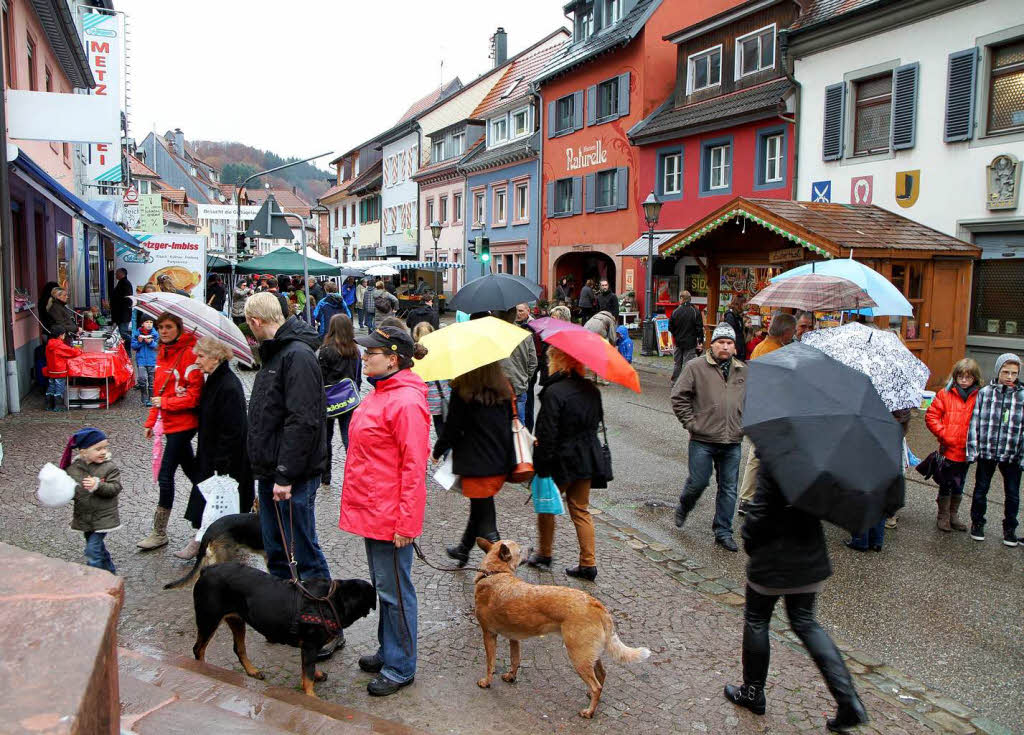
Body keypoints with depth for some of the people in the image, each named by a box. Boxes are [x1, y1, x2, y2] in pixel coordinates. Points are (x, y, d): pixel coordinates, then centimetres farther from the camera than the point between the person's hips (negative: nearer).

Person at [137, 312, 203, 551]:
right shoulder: (162, 353, 12)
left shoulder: (188, 354, -15)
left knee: (165, 475, -5)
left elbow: (195, 393, -19)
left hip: (183, 422, -9)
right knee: (191, 470, 17)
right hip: (169, 422, 9)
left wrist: (166, 402, -18)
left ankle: (159, 533, 4)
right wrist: (151, 421, 18)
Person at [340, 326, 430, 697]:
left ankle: (400, 667, 19)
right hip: (370, 510, 10)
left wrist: (406, 523, -22)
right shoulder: (380, 394, 10)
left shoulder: (407, 402, -21)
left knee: (394, 591, 4)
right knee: (382, 586, 21)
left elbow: (414, 466, -22)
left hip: (390, 516, -10)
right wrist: (358, 502, 20)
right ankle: (388, 651, 37)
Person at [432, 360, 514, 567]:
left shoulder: (462, 392, -15)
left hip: (476, 465, -7)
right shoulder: (504, 391, 2)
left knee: (484, 517, 1)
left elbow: (452, 428, -10)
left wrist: (437, 451, 8)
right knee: (480, 509, 25)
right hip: (502, 464, 7)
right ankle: (463, 549, 45)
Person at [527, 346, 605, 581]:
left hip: (561, 461, -6)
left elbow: (548, 434, -21)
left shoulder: (554, 392, -20)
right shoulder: (591, 390, 2)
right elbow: (597, 419, 13)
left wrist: (542, 467, -16)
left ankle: (543, 555, 30)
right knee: (581, 510, 15)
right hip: (587, 459, 6)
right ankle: (588, 564, 16)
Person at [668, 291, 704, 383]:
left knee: (677, 363, 14)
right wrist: (700, 342, -2)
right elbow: (700, 328, -9)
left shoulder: (675, 312, -3)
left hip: (678, 342, 2)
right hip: (691, 343, -2)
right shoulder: (696, 311, -8)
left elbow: (670, 328, 2)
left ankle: (675, 381, 21)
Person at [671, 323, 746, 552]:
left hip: (732, 442, 4)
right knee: (698, 482, 0)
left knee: (728, 488, 7)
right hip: (703, 440, -4)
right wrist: (691, 423, -7)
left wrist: (743, 425, 11)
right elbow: (679, 397, -3)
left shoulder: (743, 371, 11)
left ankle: (723, 532, 19)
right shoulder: (696, 367, -4)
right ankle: (683, 509, 31)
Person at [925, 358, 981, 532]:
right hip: (948, 450, -2)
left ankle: (953, 516, 30)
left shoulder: (980, 397, 1)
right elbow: (931, 416, -3)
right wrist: (943, 434, -13)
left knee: (958, 486, 15)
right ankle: (942, 516, 22)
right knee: (946, 485, 7)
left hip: (966, 451, 2)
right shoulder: (945, 394, -3)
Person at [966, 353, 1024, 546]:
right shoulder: (984, 393, -1)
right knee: (980, 490, 12)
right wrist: (973, 449, -5)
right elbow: (974, 422, -1)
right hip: (987, 452, 0)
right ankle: (977, 523, 30)